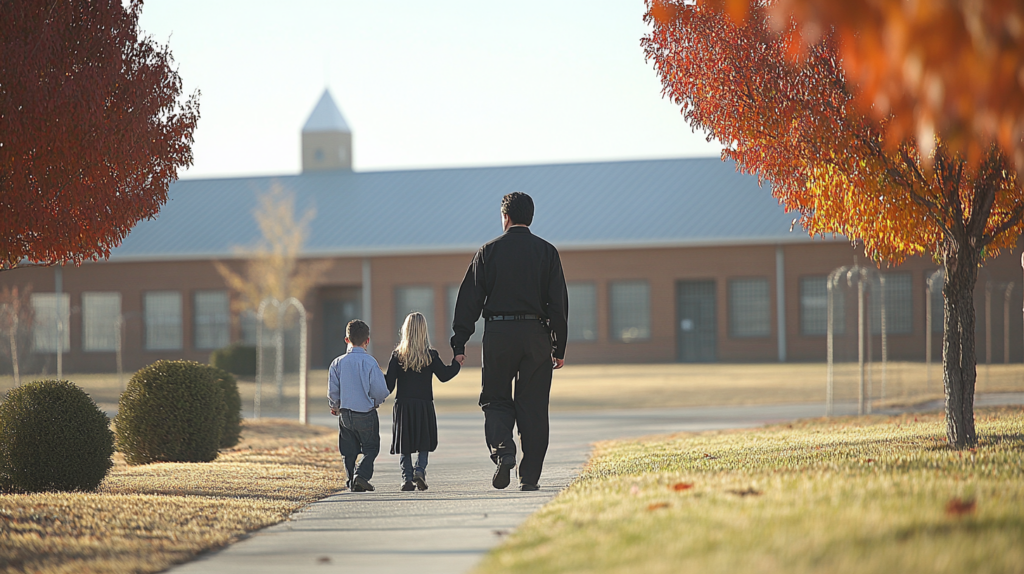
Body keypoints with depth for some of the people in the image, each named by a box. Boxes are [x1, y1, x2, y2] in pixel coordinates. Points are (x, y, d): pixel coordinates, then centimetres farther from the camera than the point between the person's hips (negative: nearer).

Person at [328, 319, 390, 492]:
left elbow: (332, 392, 0)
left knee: (349, 451, 13)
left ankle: (352, 481, 8)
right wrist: (376, 401, 12)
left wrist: (335, 406, 21)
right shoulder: (370, 362, -12)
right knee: (371, 448, 8)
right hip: (366, 413, -3)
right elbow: (380, 391, -11)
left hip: (345, 414, 3)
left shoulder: (337, 363, -3)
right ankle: (361, 474, -13)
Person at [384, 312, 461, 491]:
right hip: (424, 405, -1)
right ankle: (420, 469, -11)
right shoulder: (430, 356, -4)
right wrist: (457, 364, 19)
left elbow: (388, 384, -4)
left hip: (403, 404, 1)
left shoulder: (397, 356, -2)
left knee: (404, 445, 8)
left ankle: (407, 477, -1)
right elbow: (444, 375, 4)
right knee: (424, 443, 10)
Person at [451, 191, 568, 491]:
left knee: (495, 400, 12)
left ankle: (503, 450, -15)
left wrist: (459, 343, 4)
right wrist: (559, 347, 7)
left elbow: (469, 299, 1)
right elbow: (559, 303, 3)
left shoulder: (489, 251, 3)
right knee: (533, 407, 6)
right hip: (536, 333, 1)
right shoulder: (547, 252, 4)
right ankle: (529, 476, 5)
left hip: (498, 334, -1)